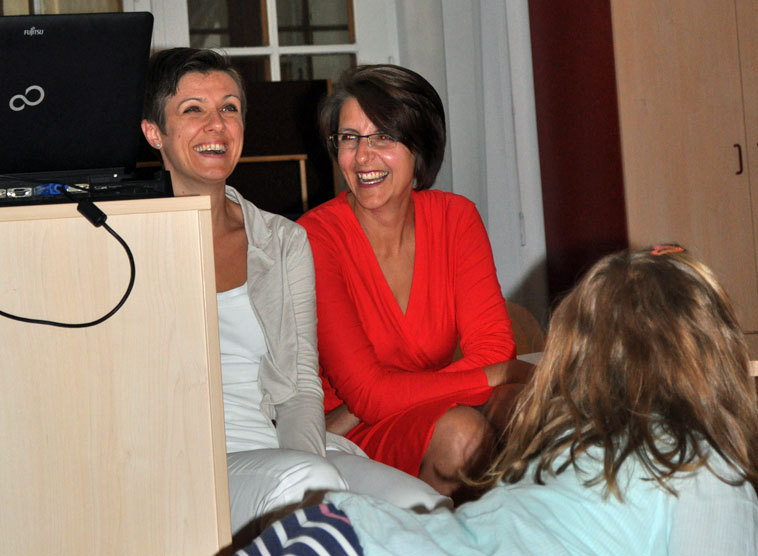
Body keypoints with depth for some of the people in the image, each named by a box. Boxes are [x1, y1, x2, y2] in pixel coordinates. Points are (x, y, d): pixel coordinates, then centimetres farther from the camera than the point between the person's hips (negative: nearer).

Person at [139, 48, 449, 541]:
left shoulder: (286, 241, 17)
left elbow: (301, 388, 13)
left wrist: (304, 455, -11)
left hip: (288, 449, 4)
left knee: (421, 507, -24)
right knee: (305, 478, -34)